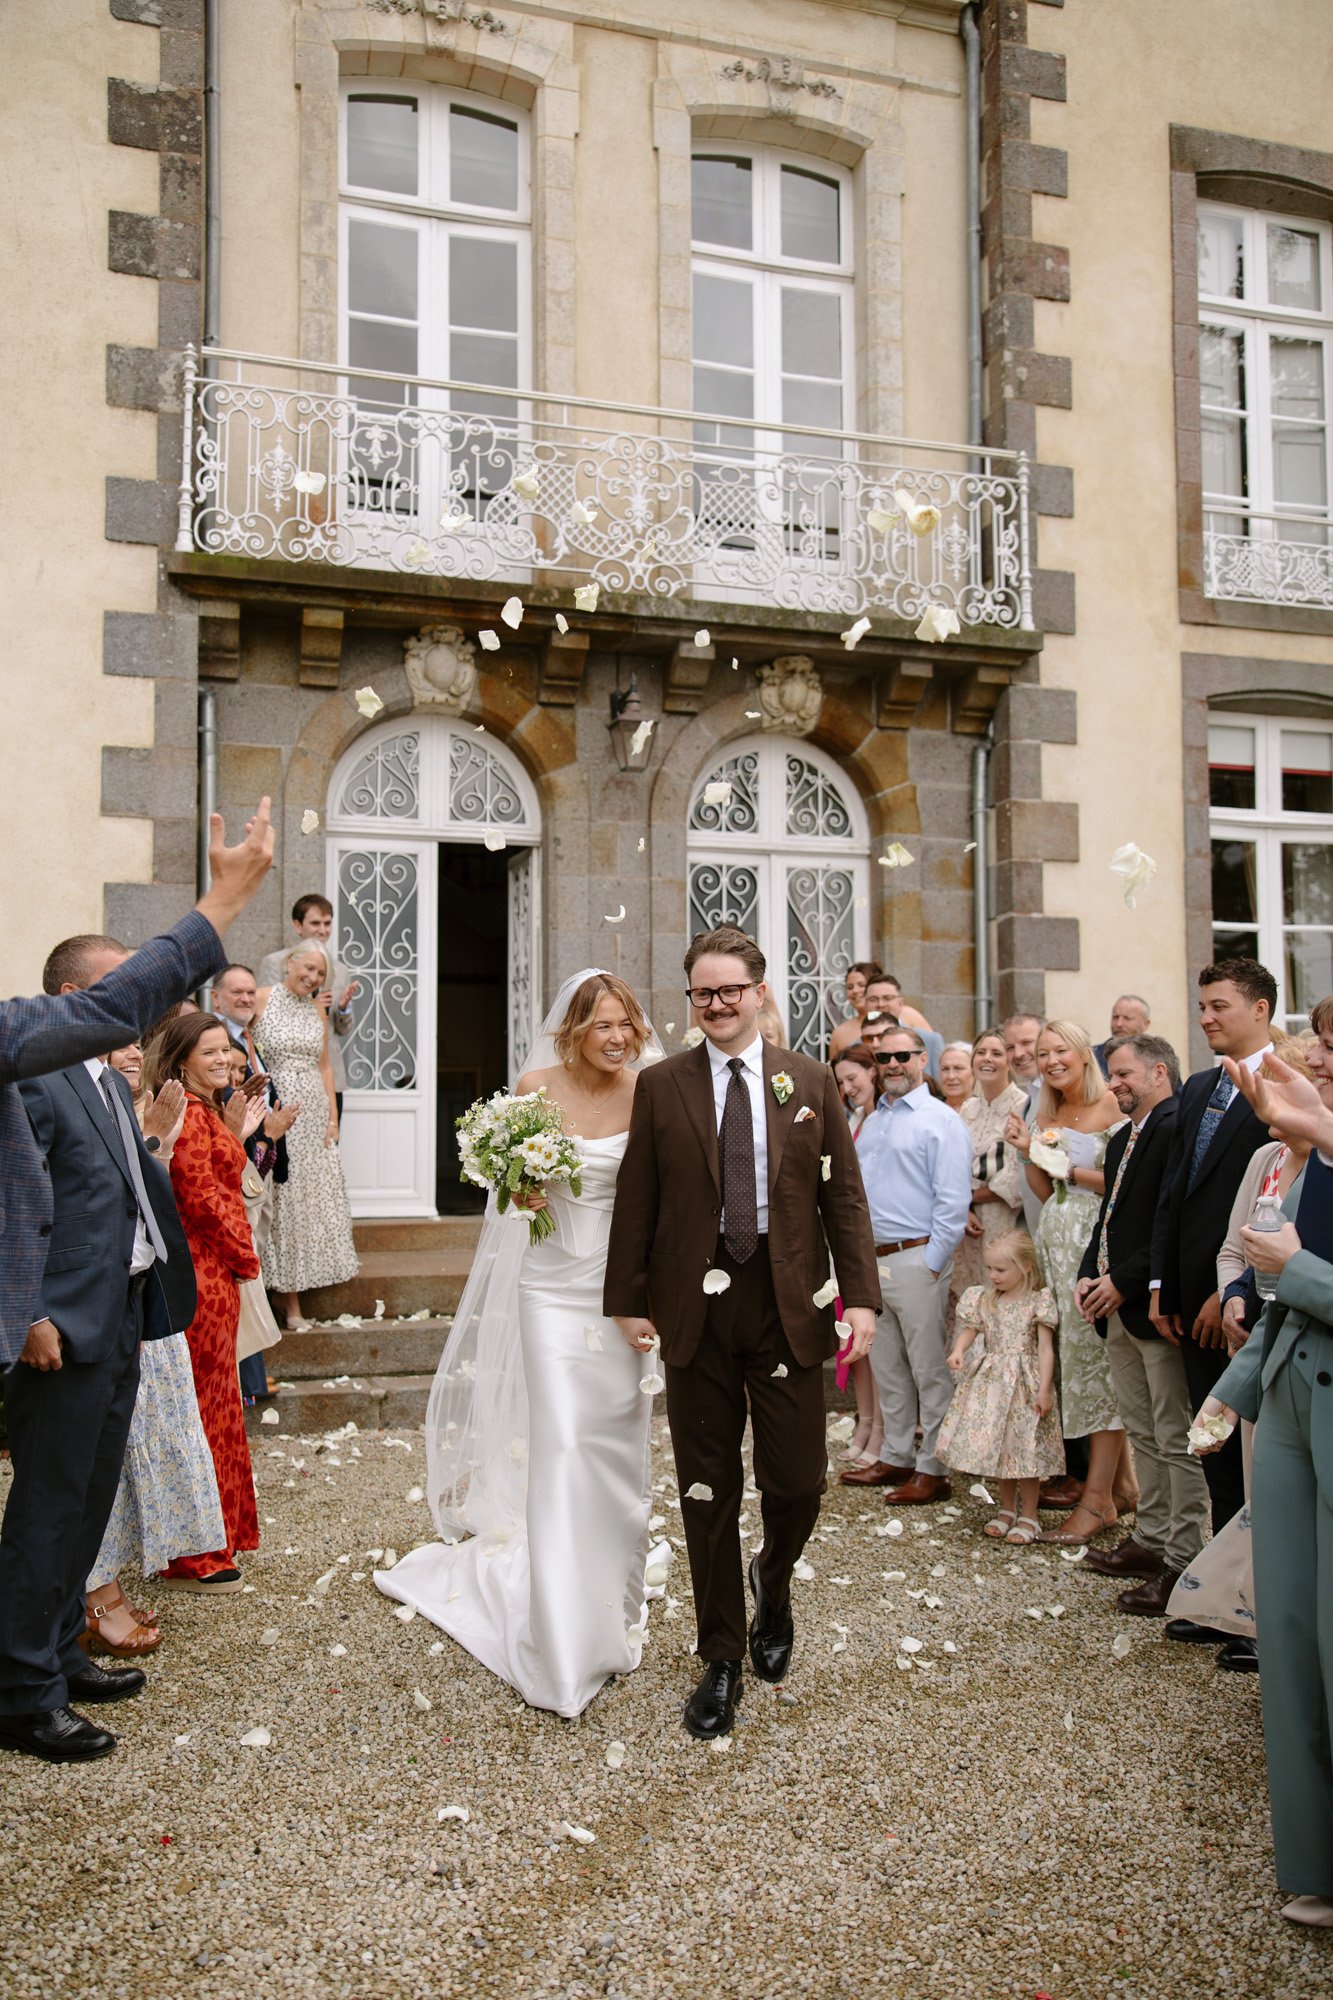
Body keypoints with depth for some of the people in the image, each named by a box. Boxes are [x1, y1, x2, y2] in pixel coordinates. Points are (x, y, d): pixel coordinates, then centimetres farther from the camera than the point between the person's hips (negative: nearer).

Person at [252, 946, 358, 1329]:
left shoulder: (317, 1011, 13)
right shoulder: (262, 1000, -3)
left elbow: (325, 1066, 14)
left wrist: (333, 1118, 8)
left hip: (312, 1115, 5)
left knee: (309, 1194, 5)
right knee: (278, 1199, -2)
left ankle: (293, 1303, 12)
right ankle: (287, 1297, 5)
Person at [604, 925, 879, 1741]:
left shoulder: (812, 1081, 5)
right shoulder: (661, 1086, 3)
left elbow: (844, 1197, 3)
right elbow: (636, 1202, 3)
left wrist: (860, 1296, -4)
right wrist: (628, 1299, 0)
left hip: (788, 1305, 0)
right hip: (695, 1306, 0)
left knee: (797, 1481, 2)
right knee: (708, 1491, 8)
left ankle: (773, 1583, 37)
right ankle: (723, 1657, 23)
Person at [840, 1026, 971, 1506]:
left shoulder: (940, 1120, -7)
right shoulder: (873, 1121, 16)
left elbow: (953, 1201, -13)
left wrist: (931, 1264, -16)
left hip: (916, 1259, -8)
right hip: (873, 1261, 8)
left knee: (930, 1371, 0)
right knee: (887, 1368, 15)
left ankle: (933, 1469, 7)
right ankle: (896, 1457, 26)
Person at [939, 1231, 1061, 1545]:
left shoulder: (1038, 1302, -9)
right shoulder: (985, 1299, 5)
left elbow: (1045, 1348, -10)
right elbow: (971, 1329, 6)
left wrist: (1044, 1389, -15)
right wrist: (959, 1350, -16)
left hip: (1024, 1384, -5)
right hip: (990, 1382, 5)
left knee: (1023, 1447, -1)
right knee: (996, 1446, 10)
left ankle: (1028, 1516, 14)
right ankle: (1007, 1508, 27)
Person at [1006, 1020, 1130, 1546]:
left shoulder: (1113, 1107, -7)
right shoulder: (1045, 1116, 15)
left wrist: (1073, 1170, -12)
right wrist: (1029, 1151, 1)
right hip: (1057, 1241, 7)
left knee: (1097, 1356, -6)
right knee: (1080, 1358, 7)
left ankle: (1098, 1498, -2)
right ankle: (1122, 1480, 18)